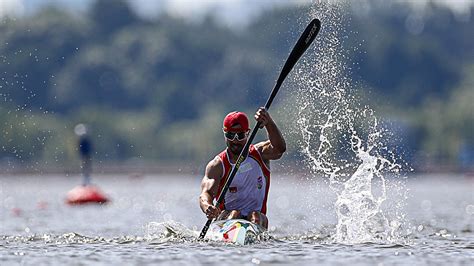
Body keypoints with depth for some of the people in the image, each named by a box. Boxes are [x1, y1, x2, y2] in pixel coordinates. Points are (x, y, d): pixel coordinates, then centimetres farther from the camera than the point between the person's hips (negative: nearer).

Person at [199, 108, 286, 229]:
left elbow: (279, 148, -19)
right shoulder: (217, 165, -2)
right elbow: (206, 192, -17)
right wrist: (207, 207, -43)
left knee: (256, 217, -30)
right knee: (235, 214, -32)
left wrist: (268, 122, -38)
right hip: (225, 218, -1)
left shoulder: (259, 154, 4)